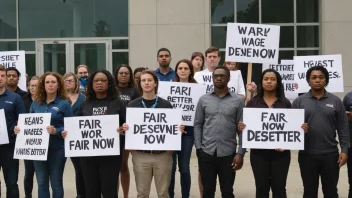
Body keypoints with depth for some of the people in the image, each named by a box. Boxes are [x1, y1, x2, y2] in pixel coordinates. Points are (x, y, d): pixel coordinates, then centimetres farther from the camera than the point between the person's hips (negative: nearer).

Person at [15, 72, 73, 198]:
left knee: (56, 184, 7)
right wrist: (20, 129, -5)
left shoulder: (64, 104, -4)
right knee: (41, 184, 9)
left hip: (57, 149, -4)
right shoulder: (36, 103, 8)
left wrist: (56, 131, -24)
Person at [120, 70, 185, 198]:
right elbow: (126, 127, 8)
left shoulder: (166, 104, 3)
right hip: (140, 155, 0)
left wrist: (179, 129, -12)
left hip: (163, 155, 0)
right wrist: (124, 129, -13)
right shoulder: (132, 105, 3)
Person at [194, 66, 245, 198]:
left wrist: (240, 153, -7)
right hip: (206, 153, 1)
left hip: (228, 154, -1)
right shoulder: (203, 100, 6)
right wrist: (198, 148, -3)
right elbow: (197, 125, 6)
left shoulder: (238, 101, 1)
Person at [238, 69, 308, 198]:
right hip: (259, 152, 0)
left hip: (281, 152, 0)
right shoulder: (252, 103, 5)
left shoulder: (285, 103, 6)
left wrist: (301, 128, -11)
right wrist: (241, 127, -15)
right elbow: (245, 125, 6)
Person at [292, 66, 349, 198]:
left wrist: (344, 150, -4)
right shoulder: (299, 101, 2)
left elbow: (343, 128, 2)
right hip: (307, 155, 0)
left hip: (330, 154, 0)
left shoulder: (335, 101, 3)